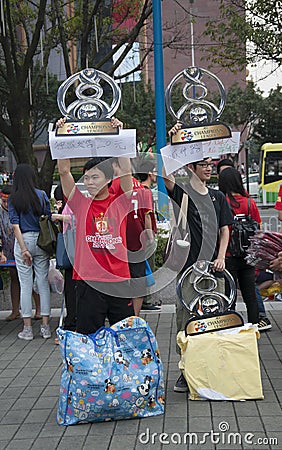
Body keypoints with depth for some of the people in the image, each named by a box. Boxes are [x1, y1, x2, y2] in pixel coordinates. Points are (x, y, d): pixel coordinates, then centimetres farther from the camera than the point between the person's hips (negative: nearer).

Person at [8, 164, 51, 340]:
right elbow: (49, 218, -1)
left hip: (23, 240, -1)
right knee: (43, 283, 6)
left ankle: (27, 328, 7)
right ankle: (45, 326, 8)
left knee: (26, 285, 5)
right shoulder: (41, 195, -1)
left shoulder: (13, 198, -2)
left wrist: (24, 249, -10)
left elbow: (15, 225, -8)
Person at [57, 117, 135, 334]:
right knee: (88, 335, 4)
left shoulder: (120, 202, 3)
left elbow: (126, 171, -9)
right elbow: (64, 171, -3)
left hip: (119, 279, 0)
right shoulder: (81, 203, 3)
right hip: (88, 280, 0)